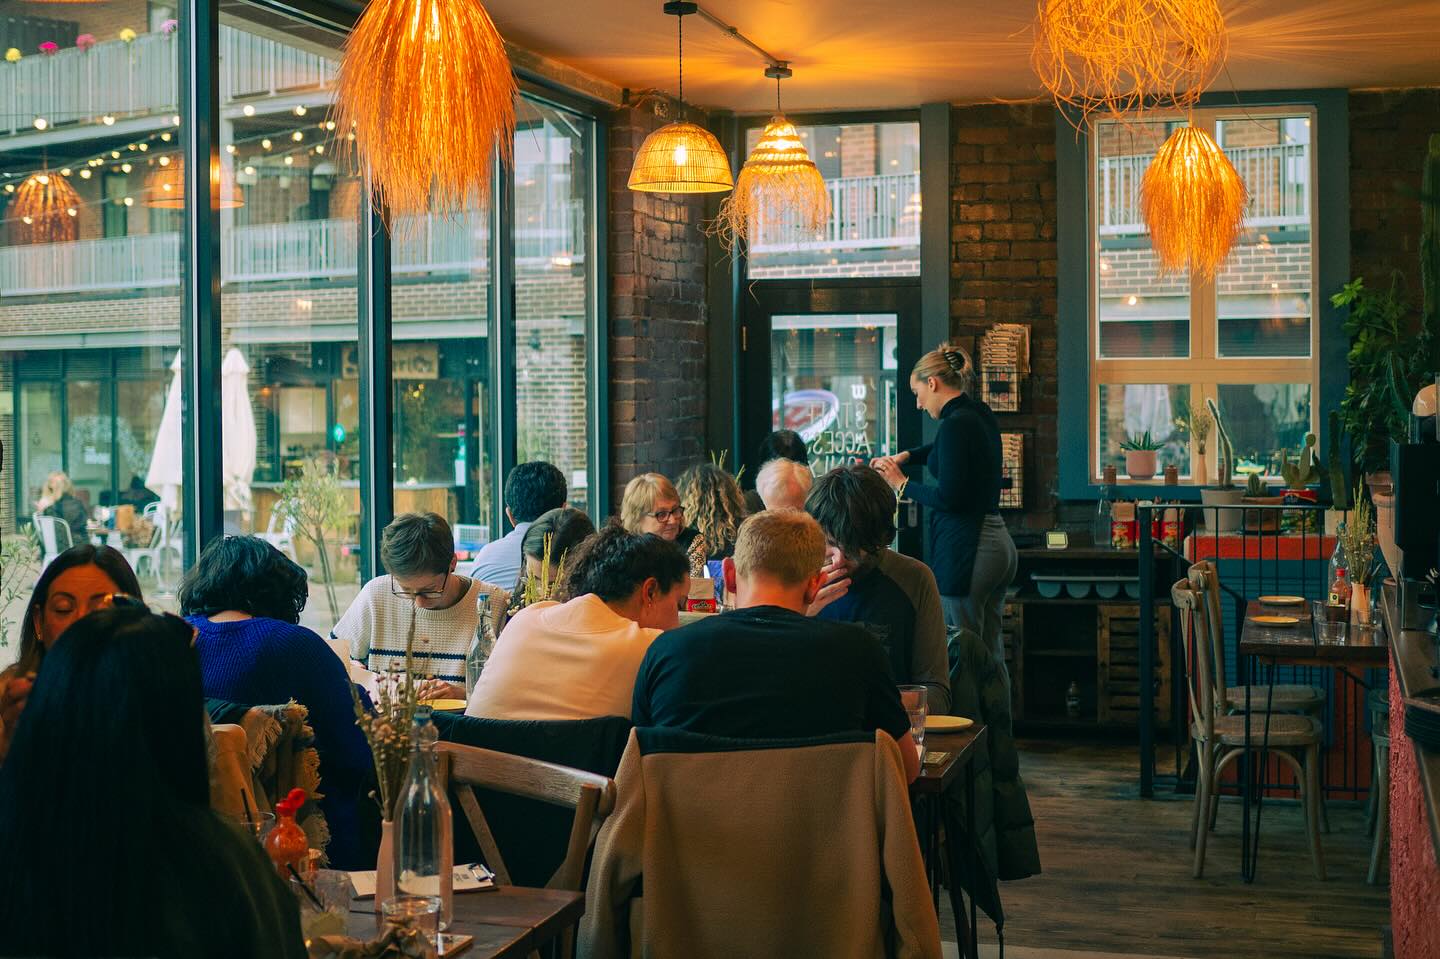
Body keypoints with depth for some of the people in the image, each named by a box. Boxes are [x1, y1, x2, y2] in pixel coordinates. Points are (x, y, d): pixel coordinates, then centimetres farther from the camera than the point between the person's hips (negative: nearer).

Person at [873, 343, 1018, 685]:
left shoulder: (956, 424, -14)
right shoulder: (979, 414, 13)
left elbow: (948, 498, -18)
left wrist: (901, 483, -4)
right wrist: (905, 456, 21)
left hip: (965, 550, -10)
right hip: (998, 541, 10)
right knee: (990, 651, 13)